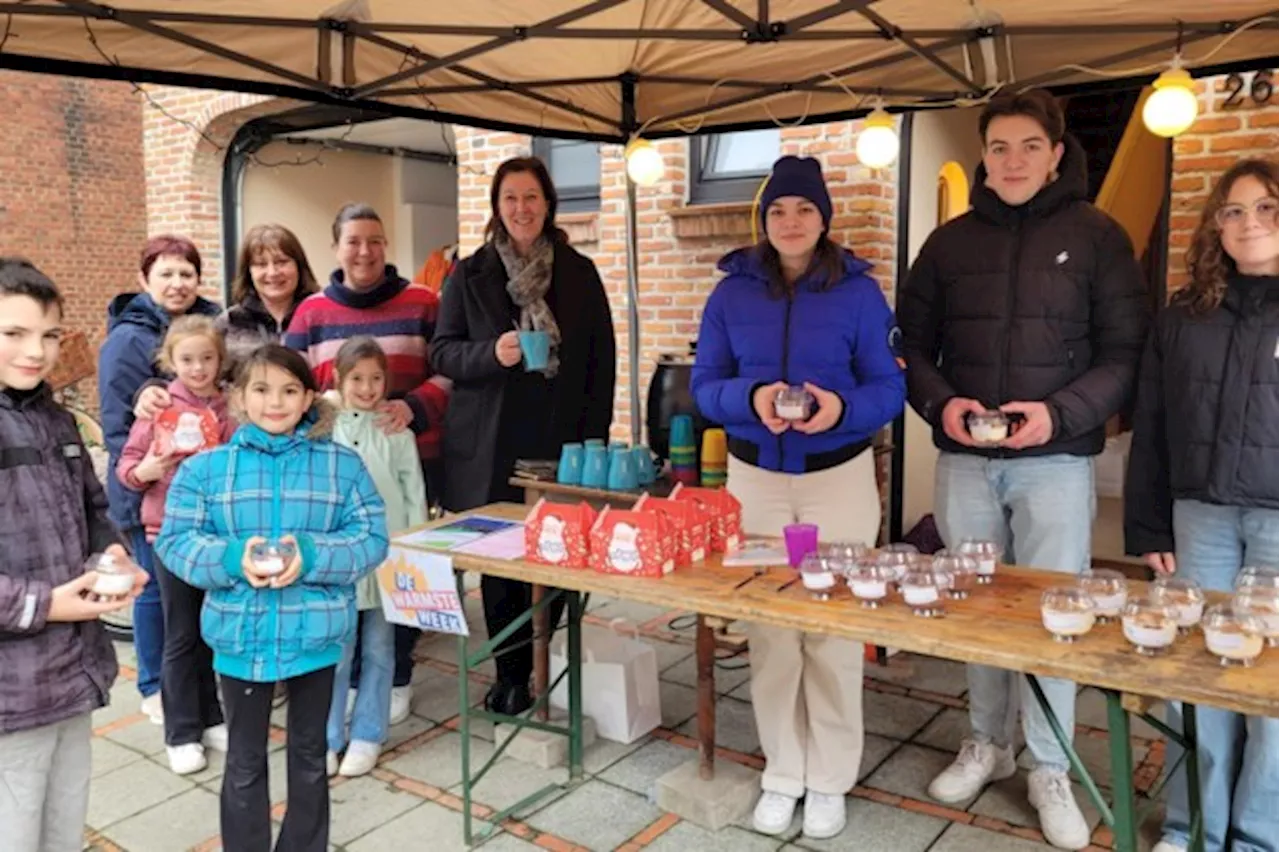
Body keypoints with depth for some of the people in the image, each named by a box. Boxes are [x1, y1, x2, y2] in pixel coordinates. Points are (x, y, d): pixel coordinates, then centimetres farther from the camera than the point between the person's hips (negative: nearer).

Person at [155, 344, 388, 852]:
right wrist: (232, 558, -22)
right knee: (244, 764, 16)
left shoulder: (342, 466, -4)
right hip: (239, 637, 0)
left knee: (310, 757, 19)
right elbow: (175, 542, -4)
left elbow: (371, 539, -8)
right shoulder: (204, 468, -3)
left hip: (315, 636, 0)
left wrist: (311, 556, -24)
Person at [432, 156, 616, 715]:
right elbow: (442, 352, 5)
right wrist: (491, 353, -16)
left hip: (560, 443, 0)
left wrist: (594, 437, -2)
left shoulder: (580, 273, 7)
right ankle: (511, 675, 20)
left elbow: (601, 360, 6)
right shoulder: (470, 275, 7)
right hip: (490, 447, 0)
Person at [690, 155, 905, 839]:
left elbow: (889, 388, -4)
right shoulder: (732, 292, 1)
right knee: (769, 630, 8)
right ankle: (782, 774, 25)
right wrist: (750, 398, -21)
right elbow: (704, 385, 0)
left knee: (834, 631, 4)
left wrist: (843, 409, -25)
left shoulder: (858, 291, -4)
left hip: (840, 477, -1)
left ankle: (830, 780, 22)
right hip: (755, 476, 2)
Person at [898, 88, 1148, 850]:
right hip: (964, 460, 3)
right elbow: (912, 344, 9)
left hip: (1055, 461, -2)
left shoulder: (1097, 236, 0)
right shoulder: (950, 241, 8)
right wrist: (939, 404, -10)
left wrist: (1060, 414, -18)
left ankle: (1050, 770, 21)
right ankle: (988, 744, 31)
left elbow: (1127, 354, -3)